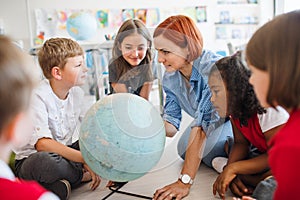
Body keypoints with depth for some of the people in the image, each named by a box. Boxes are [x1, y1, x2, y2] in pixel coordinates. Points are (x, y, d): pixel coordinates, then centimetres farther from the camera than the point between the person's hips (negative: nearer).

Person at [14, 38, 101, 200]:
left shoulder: (77, 92, -1)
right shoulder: (38, 97, -22)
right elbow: (42, 143, -32)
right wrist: (85, 159, -37)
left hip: (65, 153, 7)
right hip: (32, 158, -6)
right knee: (42, 161, -42)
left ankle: (60, 184, -15)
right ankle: (84, 176, -10)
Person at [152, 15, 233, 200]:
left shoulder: (212, 69, -40)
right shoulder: (170, 77, -16)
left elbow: (202, 124, -44)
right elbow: (172, 122, -14)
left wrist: (185, 181, -45)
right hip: (211, 118, 7)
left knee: (209, 152, -24)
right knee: (184, 150, 4)